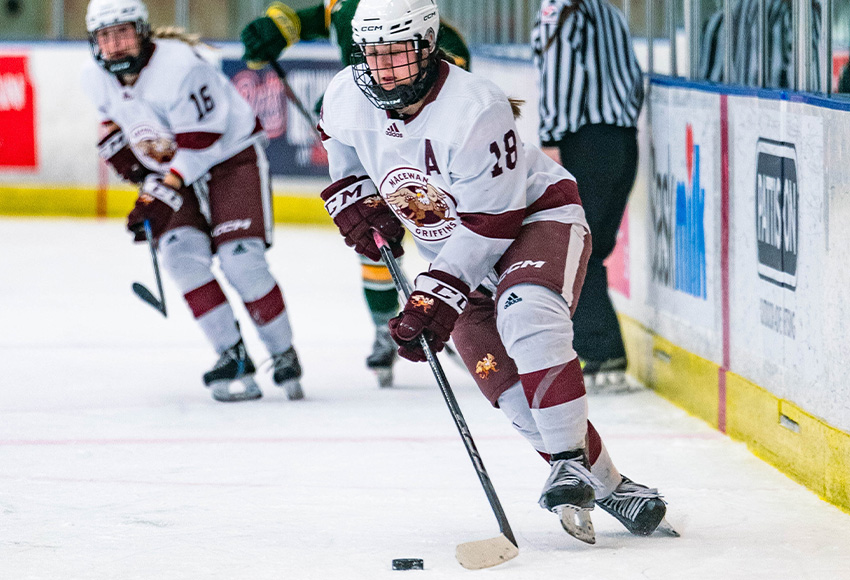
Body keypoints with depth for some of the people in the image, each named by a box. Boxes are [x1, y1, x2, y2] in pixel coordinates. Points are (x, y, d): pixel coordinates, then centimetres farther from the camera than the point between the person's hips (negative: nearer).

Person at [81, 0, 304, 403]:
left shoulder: (182, 67, -30)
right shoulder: (96, 79, -8)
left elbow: (197, 147, -28)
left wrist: (154, 201, -28)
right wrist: (120, 151, 4)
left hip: (230, 155, -6)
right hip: (168, 169, 6)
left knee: (240, 259, -18)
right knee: (181, 251, -18)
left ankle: (284, 356, 1)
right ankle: (232, 357, -13)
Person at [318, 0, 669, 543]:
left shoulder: (476, 110, -31)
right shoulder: (349, 97, -12)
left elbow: (489, 224, -28)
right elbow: (341, 139, 17)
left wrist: (437, 296, -30)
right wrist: (352, 193, 2)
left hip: (536, 218, -6)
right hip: (459, 253, 6)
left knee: (526, 318, -36)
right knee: (511, 388, -8)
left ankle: (570, 464, -30)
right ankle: (608, 487, 3)